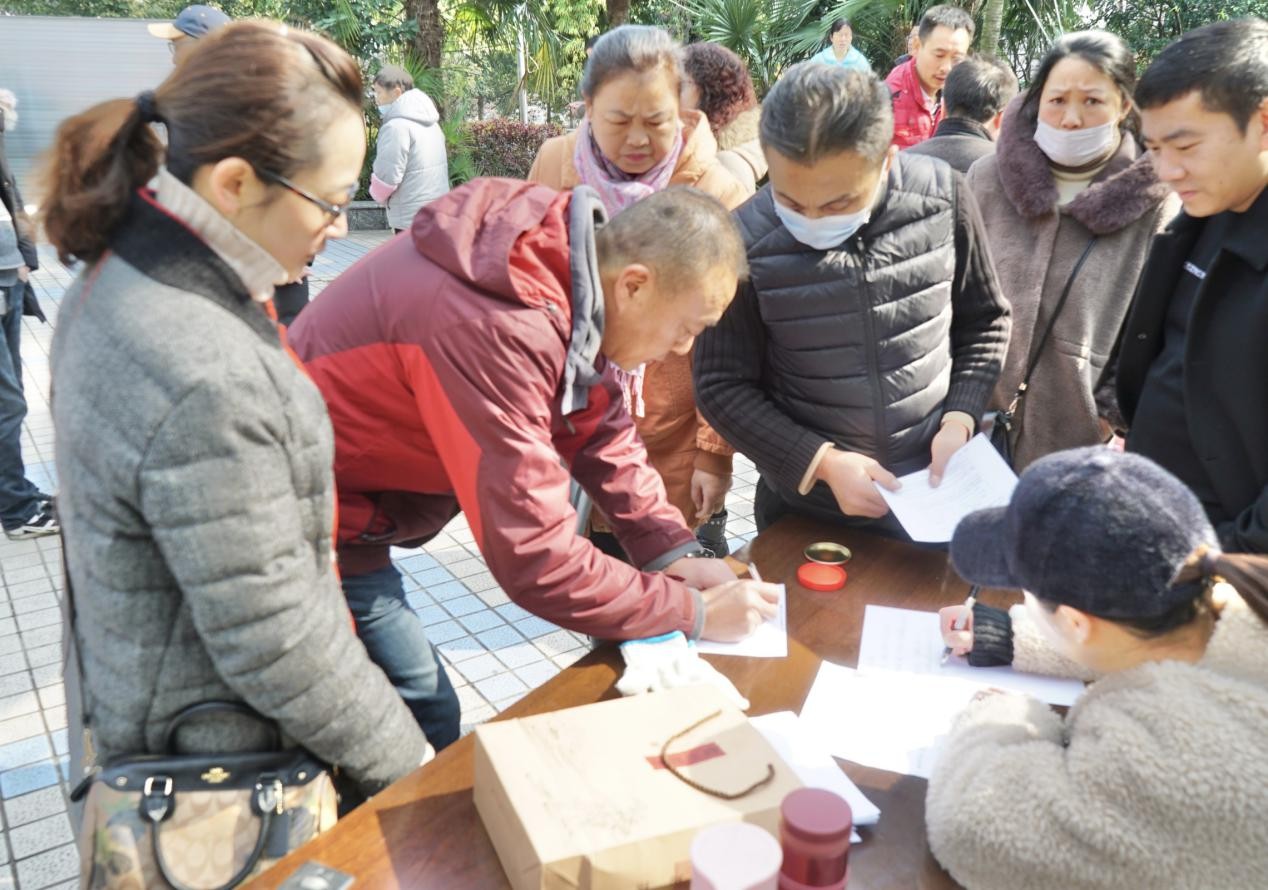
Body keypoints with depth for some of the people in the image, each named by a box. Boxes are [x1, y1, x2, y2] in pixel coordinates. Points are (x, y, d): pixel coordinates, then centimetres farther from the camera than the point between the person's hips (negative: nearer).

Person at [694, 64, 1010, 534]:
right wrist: (822, 461, -20)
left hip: (935, 488, 2)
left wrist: (959, 421, -11)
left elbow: (985, 320, 2)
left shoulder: (942, 196, -13)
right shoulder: (746, 242, -20)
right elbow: (721, 385, -12)